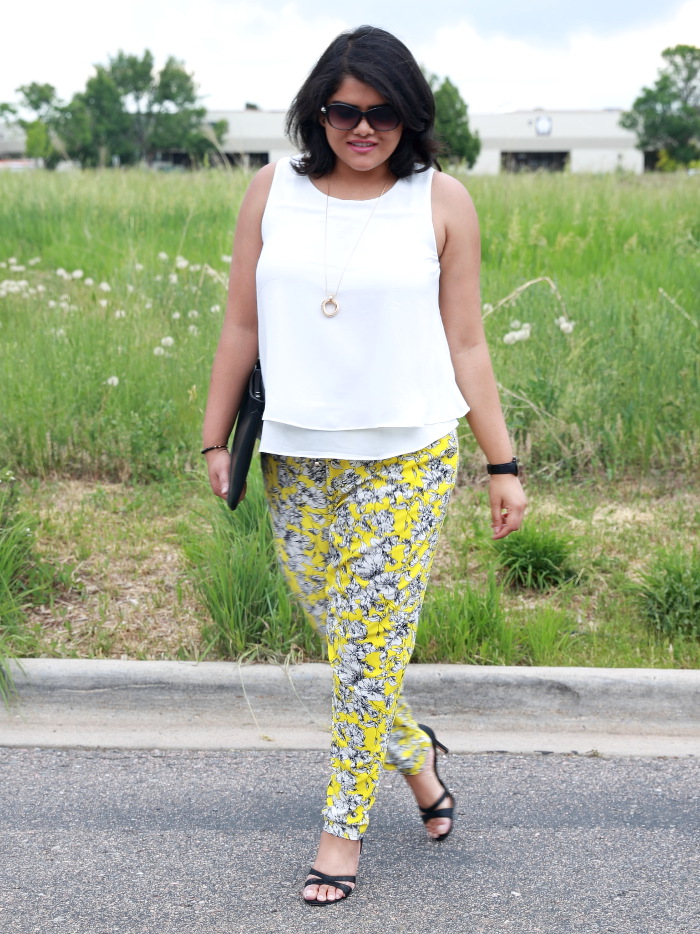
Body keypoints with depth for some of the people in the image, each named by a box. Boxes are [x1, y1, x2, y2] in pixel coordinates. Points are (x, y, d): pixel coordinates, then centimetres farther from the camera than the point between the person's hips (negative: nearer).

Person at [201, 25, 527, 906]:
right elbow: (241, 328, 7)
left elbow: (465, 347, 2)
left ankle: (344, 824, 16)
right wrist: (215, 439, 6)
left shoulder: (441, 201, -1)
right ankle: (413, 750, 38)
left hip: (407, 459, -3)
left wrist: (503, 464, 1)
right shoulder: (273, 190, 4)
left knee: (372, 641, 0)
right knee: (333, 624, 11)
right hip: (295, 459, 3)